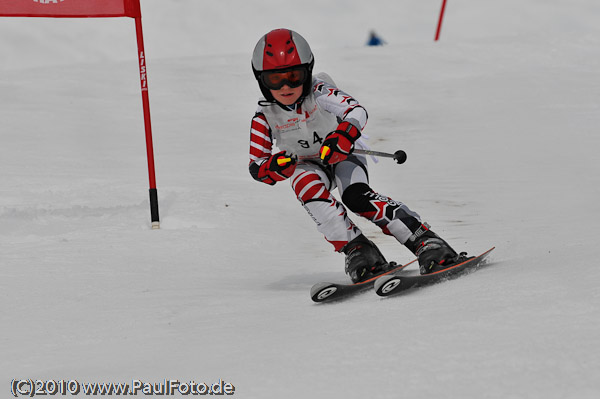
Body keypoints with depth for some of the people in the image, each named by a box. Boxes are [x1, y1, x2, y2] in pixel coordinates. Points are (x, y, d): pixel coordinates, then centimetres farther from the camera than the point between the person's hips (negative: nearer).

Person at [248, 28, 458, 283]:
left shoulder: (319, 94, -25)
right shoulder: (264, 118, -18)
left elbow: (356, 111, -41)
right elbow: (257, 168, -12)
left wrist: (343, 135, -63)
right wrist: (275, 166, -36)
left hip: (343, 155, -2)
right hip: (306, 164, 2)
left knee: (356, 196, -31)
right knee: (309, 187, -34)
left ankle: (425, 242, -32)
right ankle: (357, 250, -31)